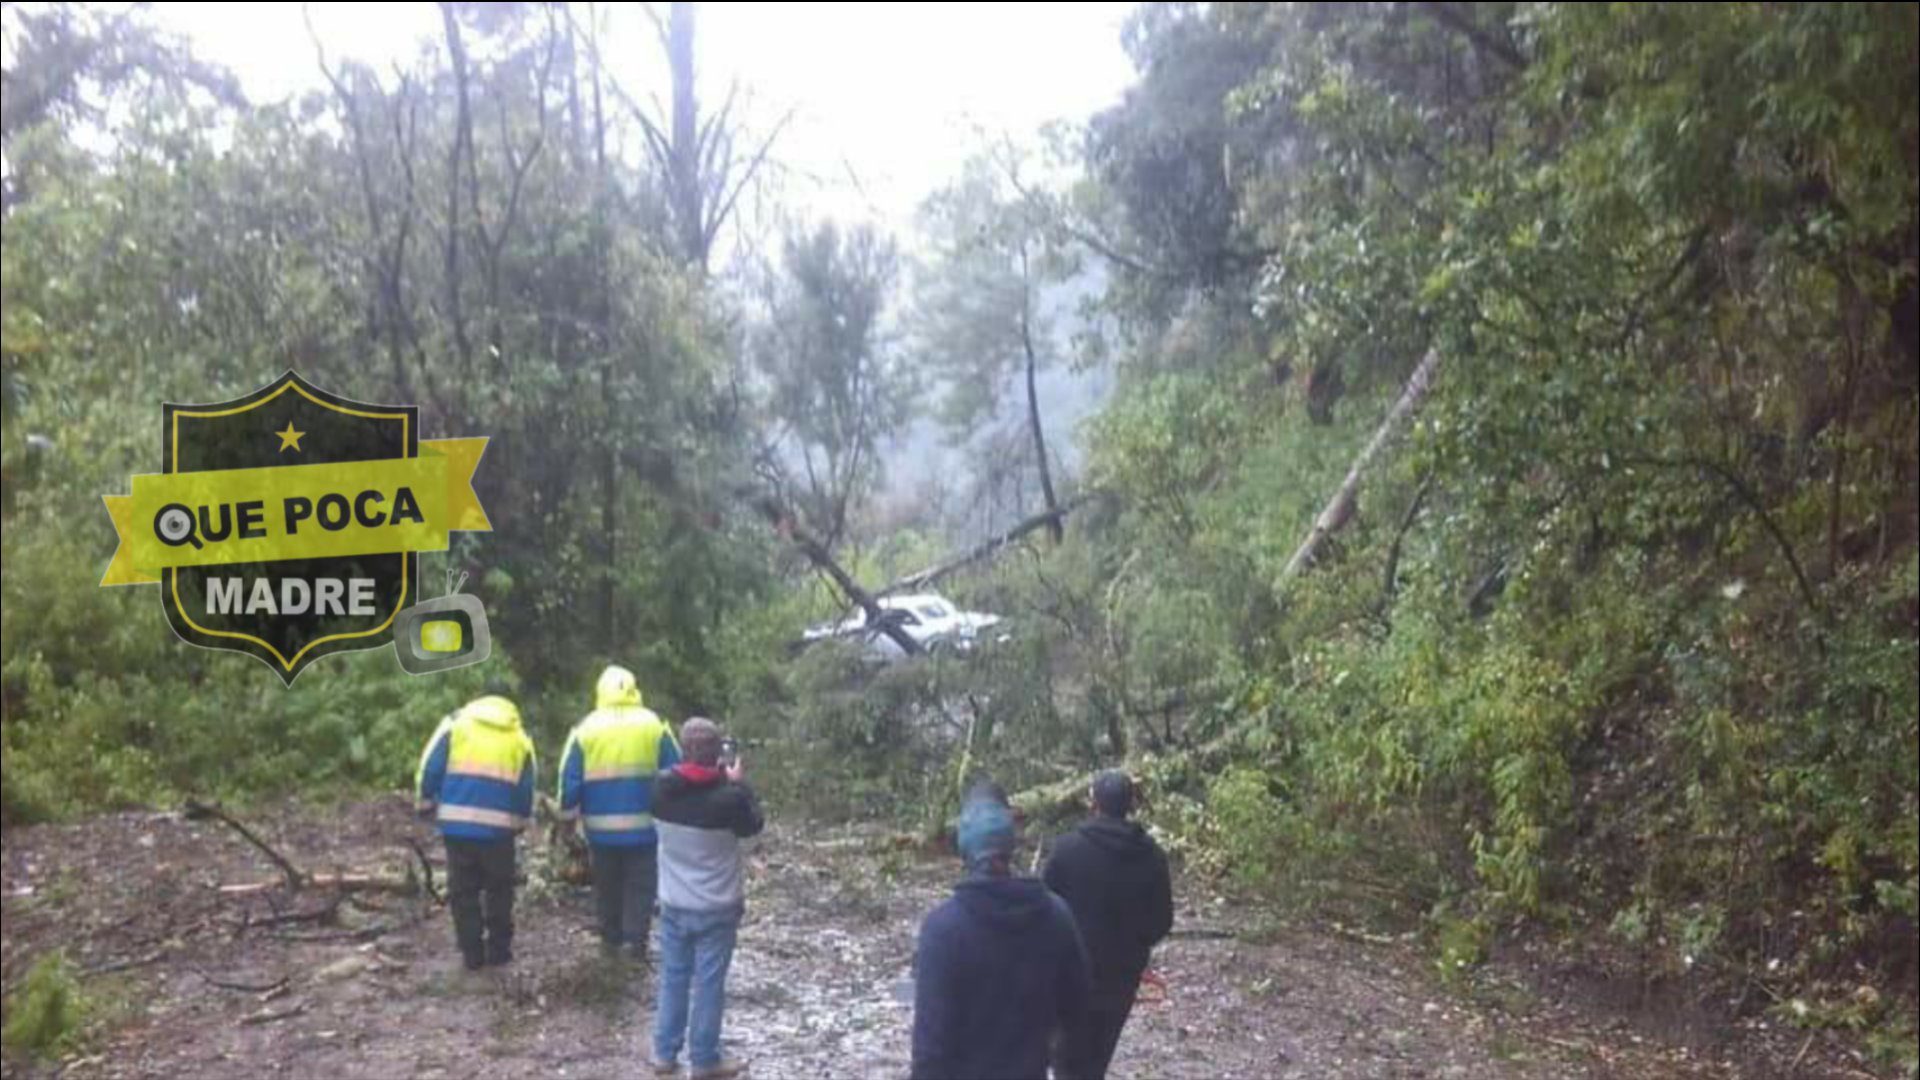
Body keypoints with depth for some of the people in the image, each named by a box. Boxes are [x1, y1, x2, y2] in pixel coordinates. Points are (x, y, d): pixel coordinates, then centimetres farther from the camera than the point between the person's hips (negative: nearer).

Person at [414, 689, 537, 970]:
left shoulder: (456, 724, 5)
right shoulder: (520, 738, 9)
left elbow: (430, 768, 0)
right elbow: (526, 789, 9)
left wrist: (424, 803, 11)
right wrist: (520, 822, 22)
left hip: (457, 822, 0)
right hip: (498, 826, 0)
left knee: (463, 889, 10)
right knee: (499, 889, 15)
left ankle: (472, 953, 12)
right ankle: (498, 950, 18)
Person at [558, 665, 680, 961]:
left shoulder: (585, 728, -1)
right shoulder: (655, 725, -2)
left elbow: (569, 779, -1)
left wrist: (568, 814, 12)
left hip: (601, 825, 1)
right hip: (644, 823, -1)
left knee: (607, 884, 16)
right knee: (641, 884, 8)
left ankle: (611, 938, 24)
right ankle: (636, 940, 4)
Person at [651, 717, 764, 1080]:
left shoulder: (662, 789, -8)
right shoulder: (728, 797, -21)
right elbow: (754, 825, -3)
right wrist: (739, 784, 6)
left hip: (674, 904, 4)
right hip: (717, 908, -4)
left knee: (673, 979, 16)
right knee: (709, 984, 6)